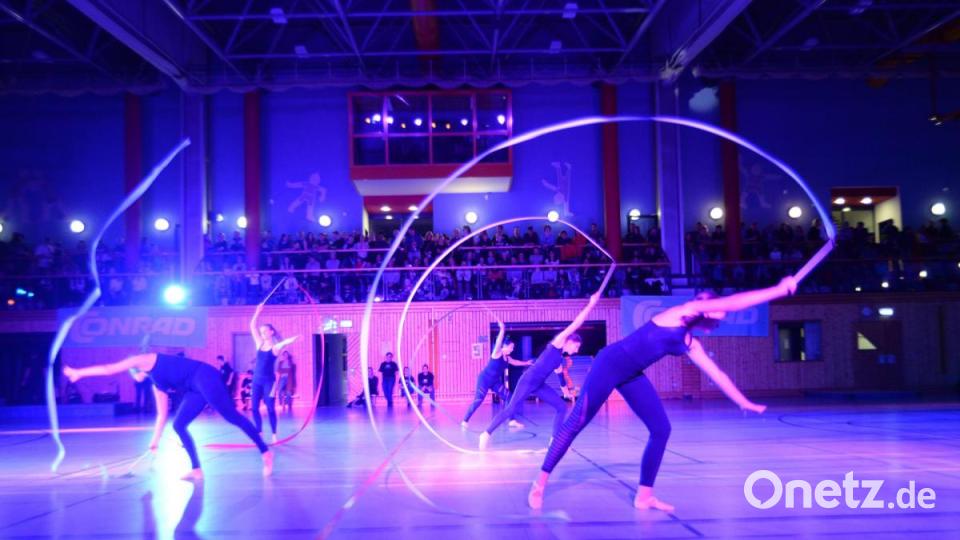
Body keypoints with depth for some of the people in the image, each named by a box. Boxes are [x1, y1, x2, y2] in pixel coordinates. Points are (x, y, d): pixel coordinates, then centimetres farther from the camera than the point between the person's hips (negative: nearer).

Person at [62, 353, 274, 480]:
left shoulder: (144, 360, 7)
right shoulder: (157, 386, 26)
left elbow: (109, 369, 13)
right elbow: (162, 416, 29)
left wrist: (78, 373, 20)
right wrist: (155, 441, 32)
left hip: (204, 377, -9)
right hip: (196, 390, 9)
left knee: (231, 415, -17)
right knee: (179, 426, 4)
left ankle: (265, 451, -20)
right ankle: (196, 470, 1)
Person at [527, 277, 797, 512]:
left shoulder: (691, 345, 12)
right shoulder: (682, 312, -9)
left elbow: (717, 375, 22)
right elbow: (732, 303, -15)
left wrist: (743, 402, 25)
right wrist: (779, 289, -9)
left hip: (632, 375, 9)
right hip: (610, 364, -9)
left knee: (661, 429, 1)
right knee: (576, 423, -6)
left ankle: (644, 496, 9)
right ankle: (540, 484, 2)